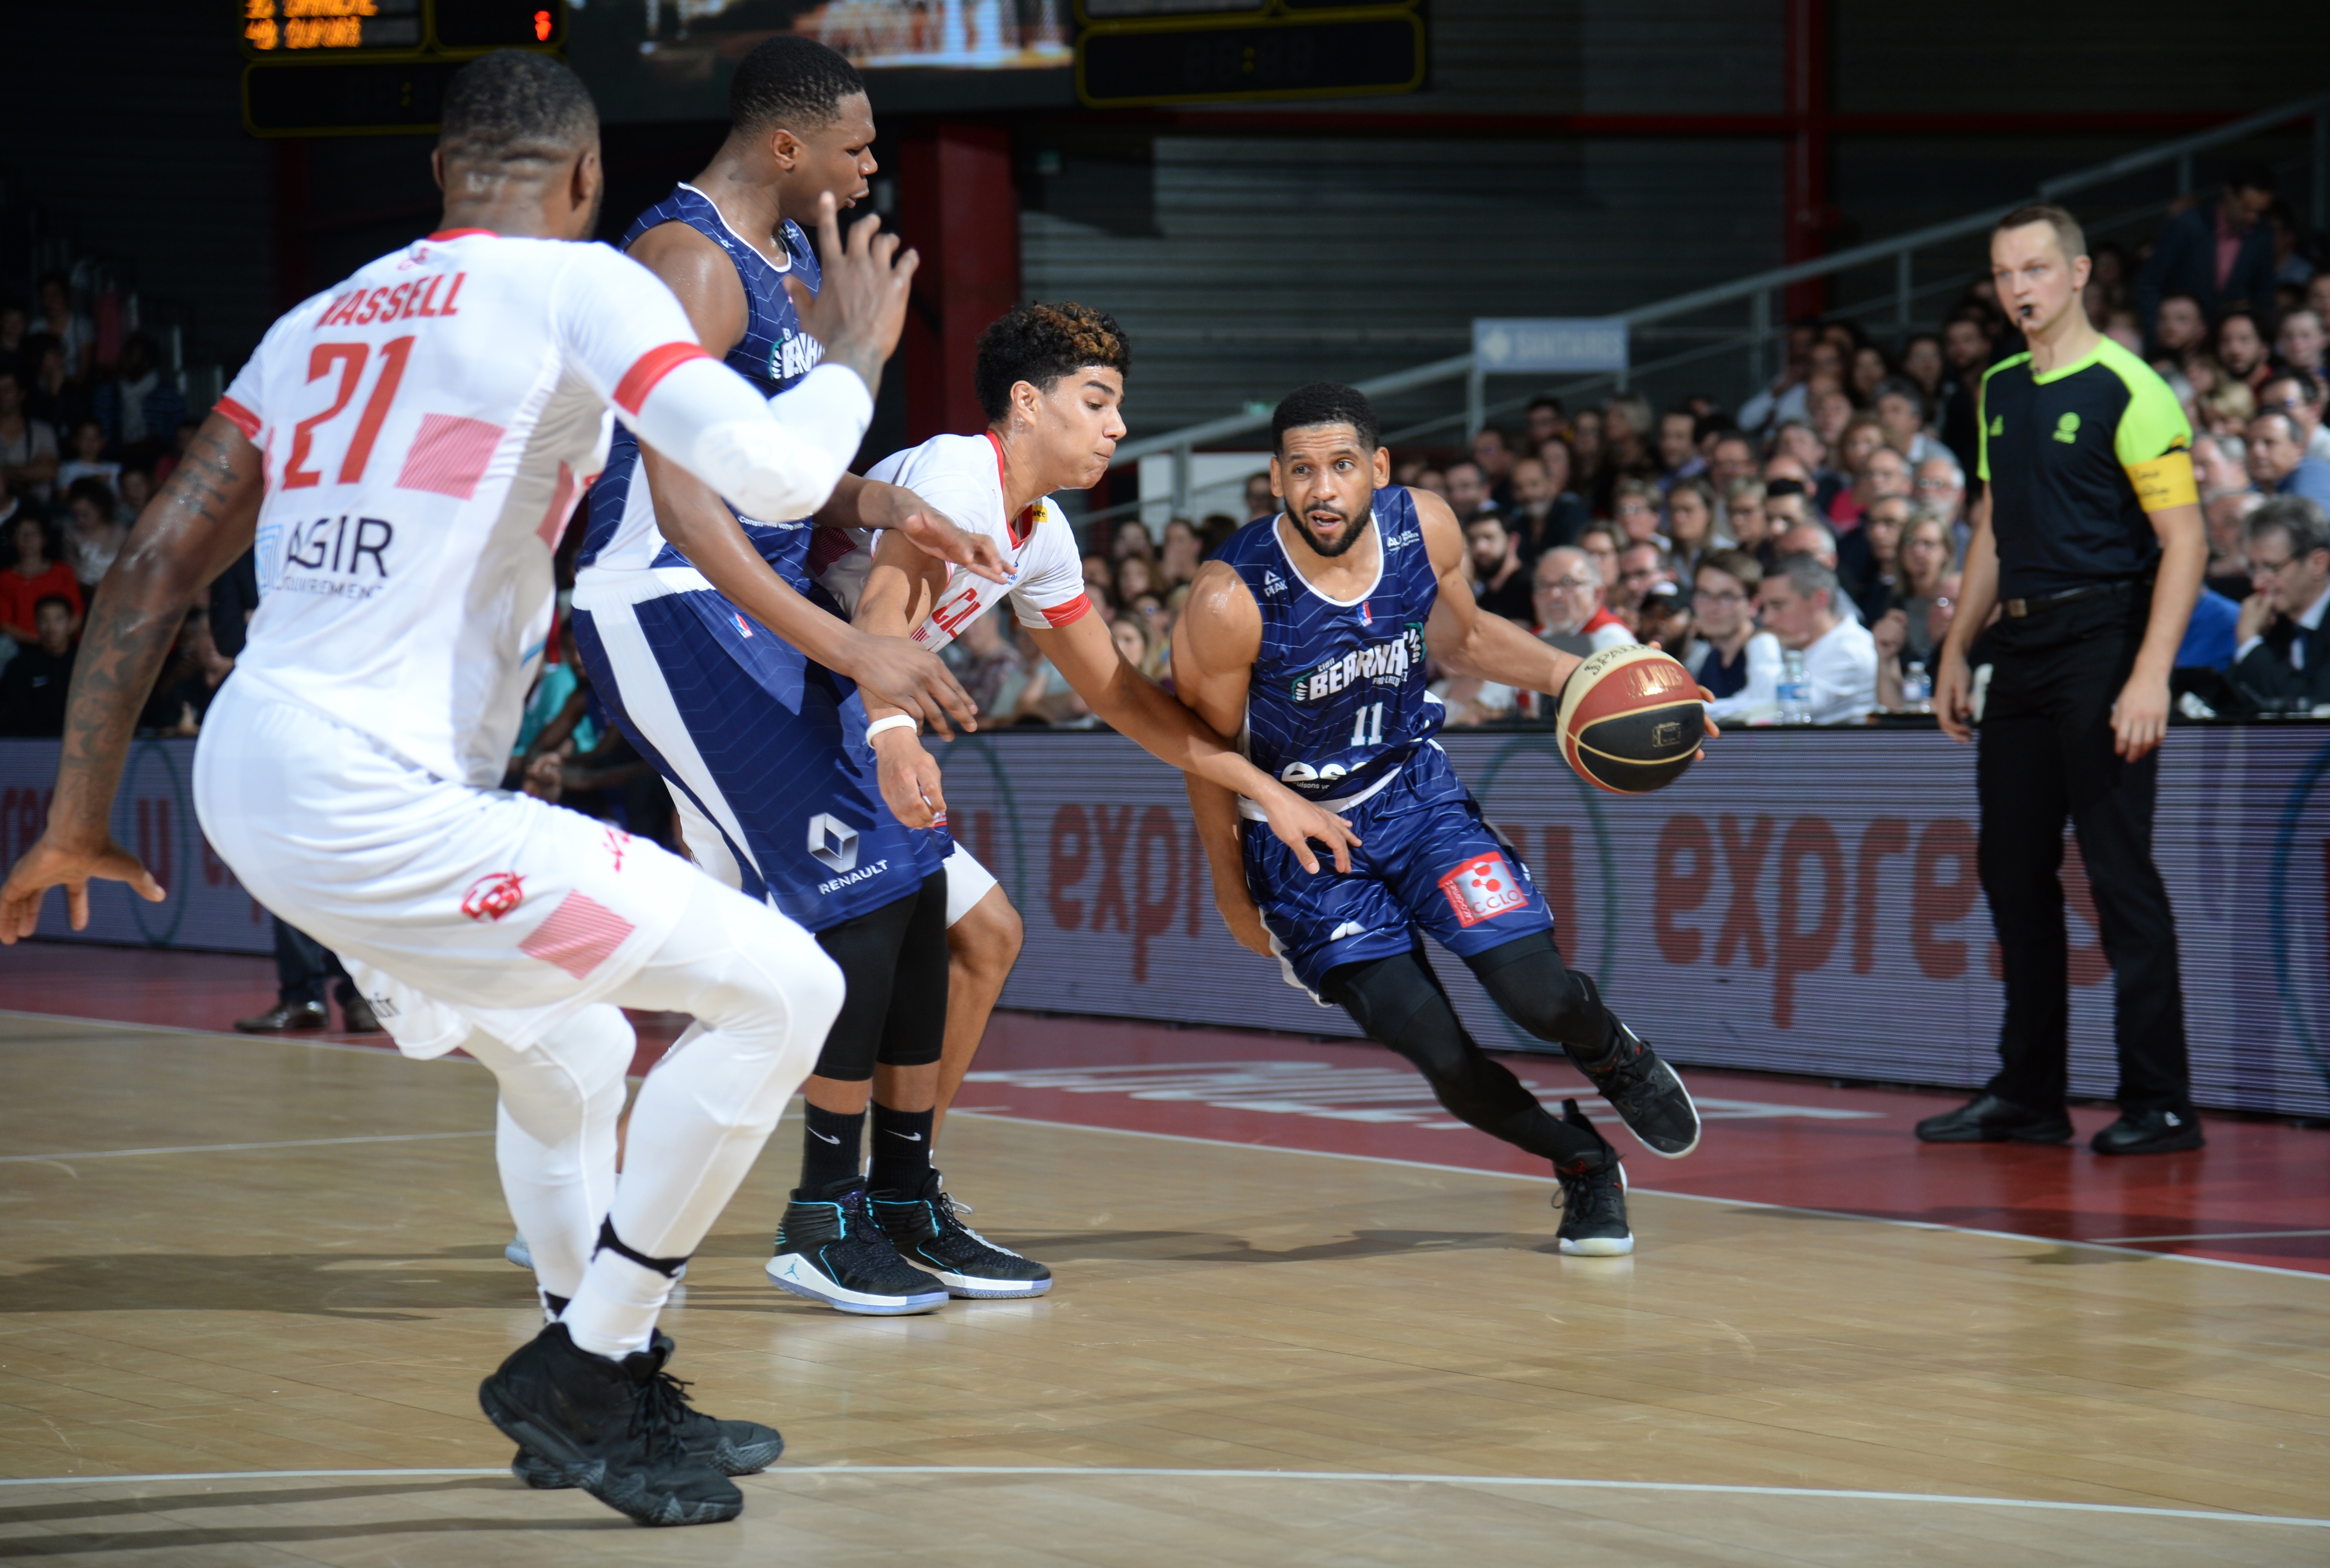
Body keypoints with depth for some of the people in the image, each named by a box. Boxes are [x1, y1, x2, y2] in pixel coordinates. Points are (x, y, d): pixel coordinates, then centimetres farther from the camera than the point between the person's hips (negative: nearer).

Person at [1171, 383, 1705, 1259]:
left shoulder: (1424, 530, -14)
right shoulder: (1233, 601, -26)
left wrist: (1570, 674, -6)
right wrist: (1232, 891, 0)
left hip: (1412, 787, 3)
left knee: (1536, 991, -14)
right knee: (1435, 1050, -12)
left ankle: (1616, 1057, 23)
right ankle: (1581, 1164, 16)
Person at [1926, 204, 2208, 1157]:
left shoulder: (2126, 389, -10)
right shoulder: (2000, 390, 14)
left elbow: (2184, 539, -14)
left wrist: (2150, 675, -21)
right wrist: (1957, 651, 19)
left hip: (2102, 640, -8)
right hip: (2020, 645, 8)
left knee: (2119, 872, -7)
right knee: (2012, 872, 10)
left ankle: (2160, 1105, -2)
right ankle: (2027, 1097, 18)